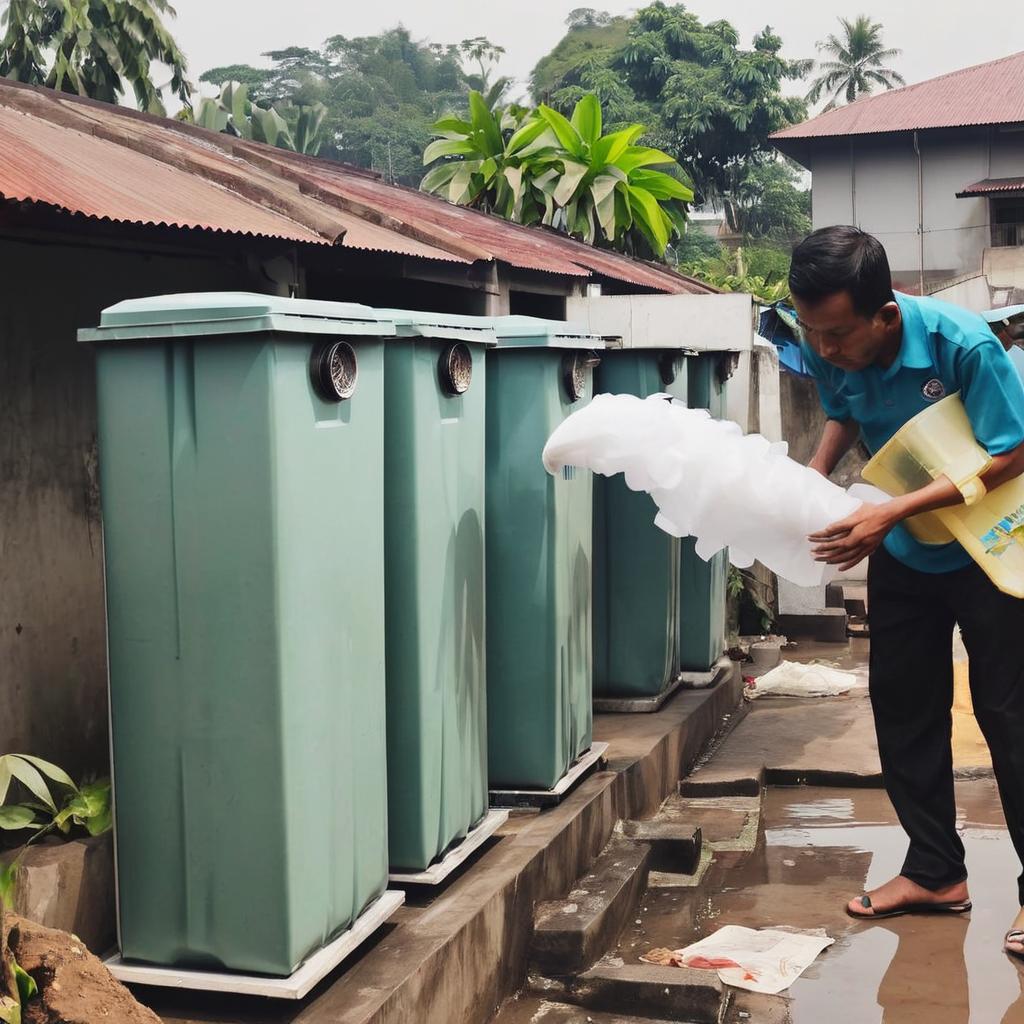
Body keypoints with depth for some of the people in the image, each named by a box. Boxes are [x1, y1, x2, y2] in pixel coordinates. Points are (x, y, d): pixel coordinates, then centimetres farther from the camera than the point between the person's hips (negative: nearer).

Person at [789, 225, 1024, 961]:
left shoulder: (962, 343, -32)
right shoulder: (826, 353, -16)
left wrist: (892, 513, -33)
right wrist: (813, 478, -14)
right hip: (901, 553, 5)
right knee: (903, 710, 9)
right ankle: (936, 871, 22)